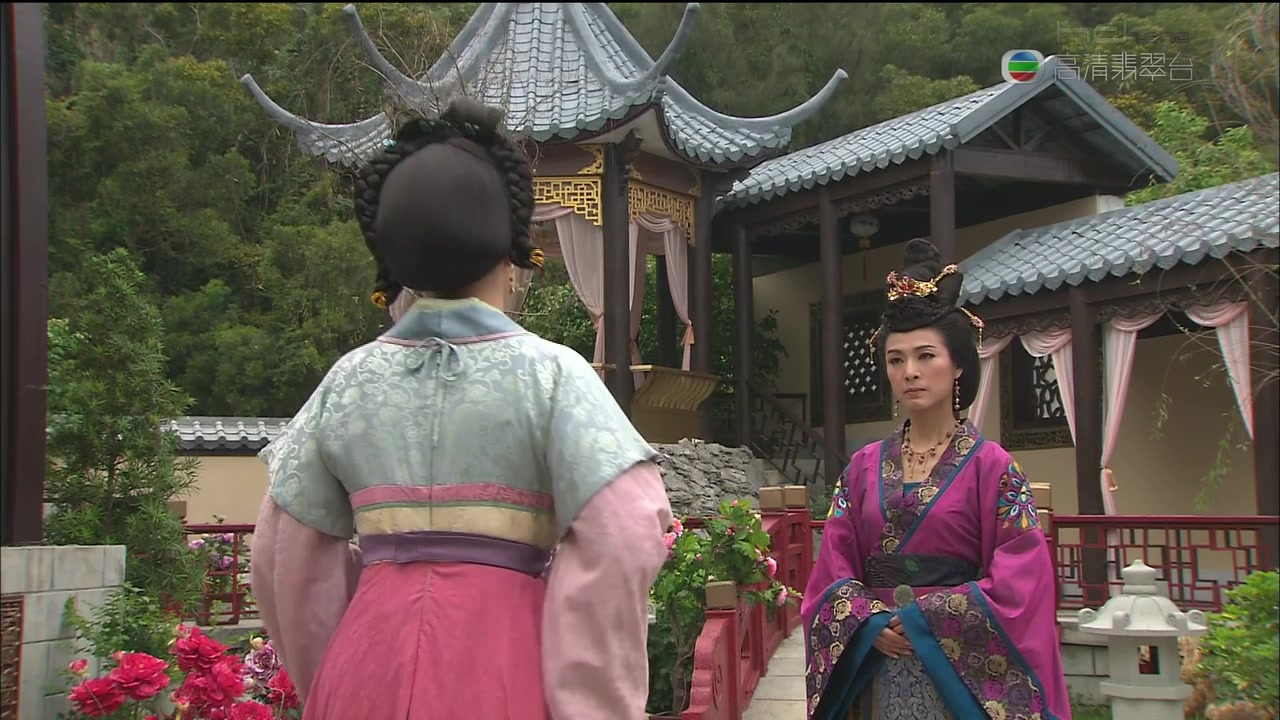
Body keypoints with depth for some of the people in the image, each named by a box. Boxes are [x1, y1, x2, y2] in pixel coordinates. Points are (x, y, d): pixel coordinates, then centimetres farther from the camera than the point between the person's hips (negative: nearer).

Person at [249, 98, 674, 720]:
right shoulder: (549, 371, -7)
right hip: (501, 654, -3)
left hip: (368, 655, 3)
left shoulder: (349, 378, 4)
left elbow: (288, 557, 8)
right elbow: (622, 537, -16)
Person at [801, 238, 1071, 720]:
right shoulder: (863, 468, 8)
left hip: (959, 675, -3)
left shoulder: (990, 466, -3)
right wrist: (870, 623, -13)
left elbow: (1018, 585, -10)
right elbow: (833, 572, 4)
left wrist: (923, 621, -15)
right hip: (877, 677, 3)